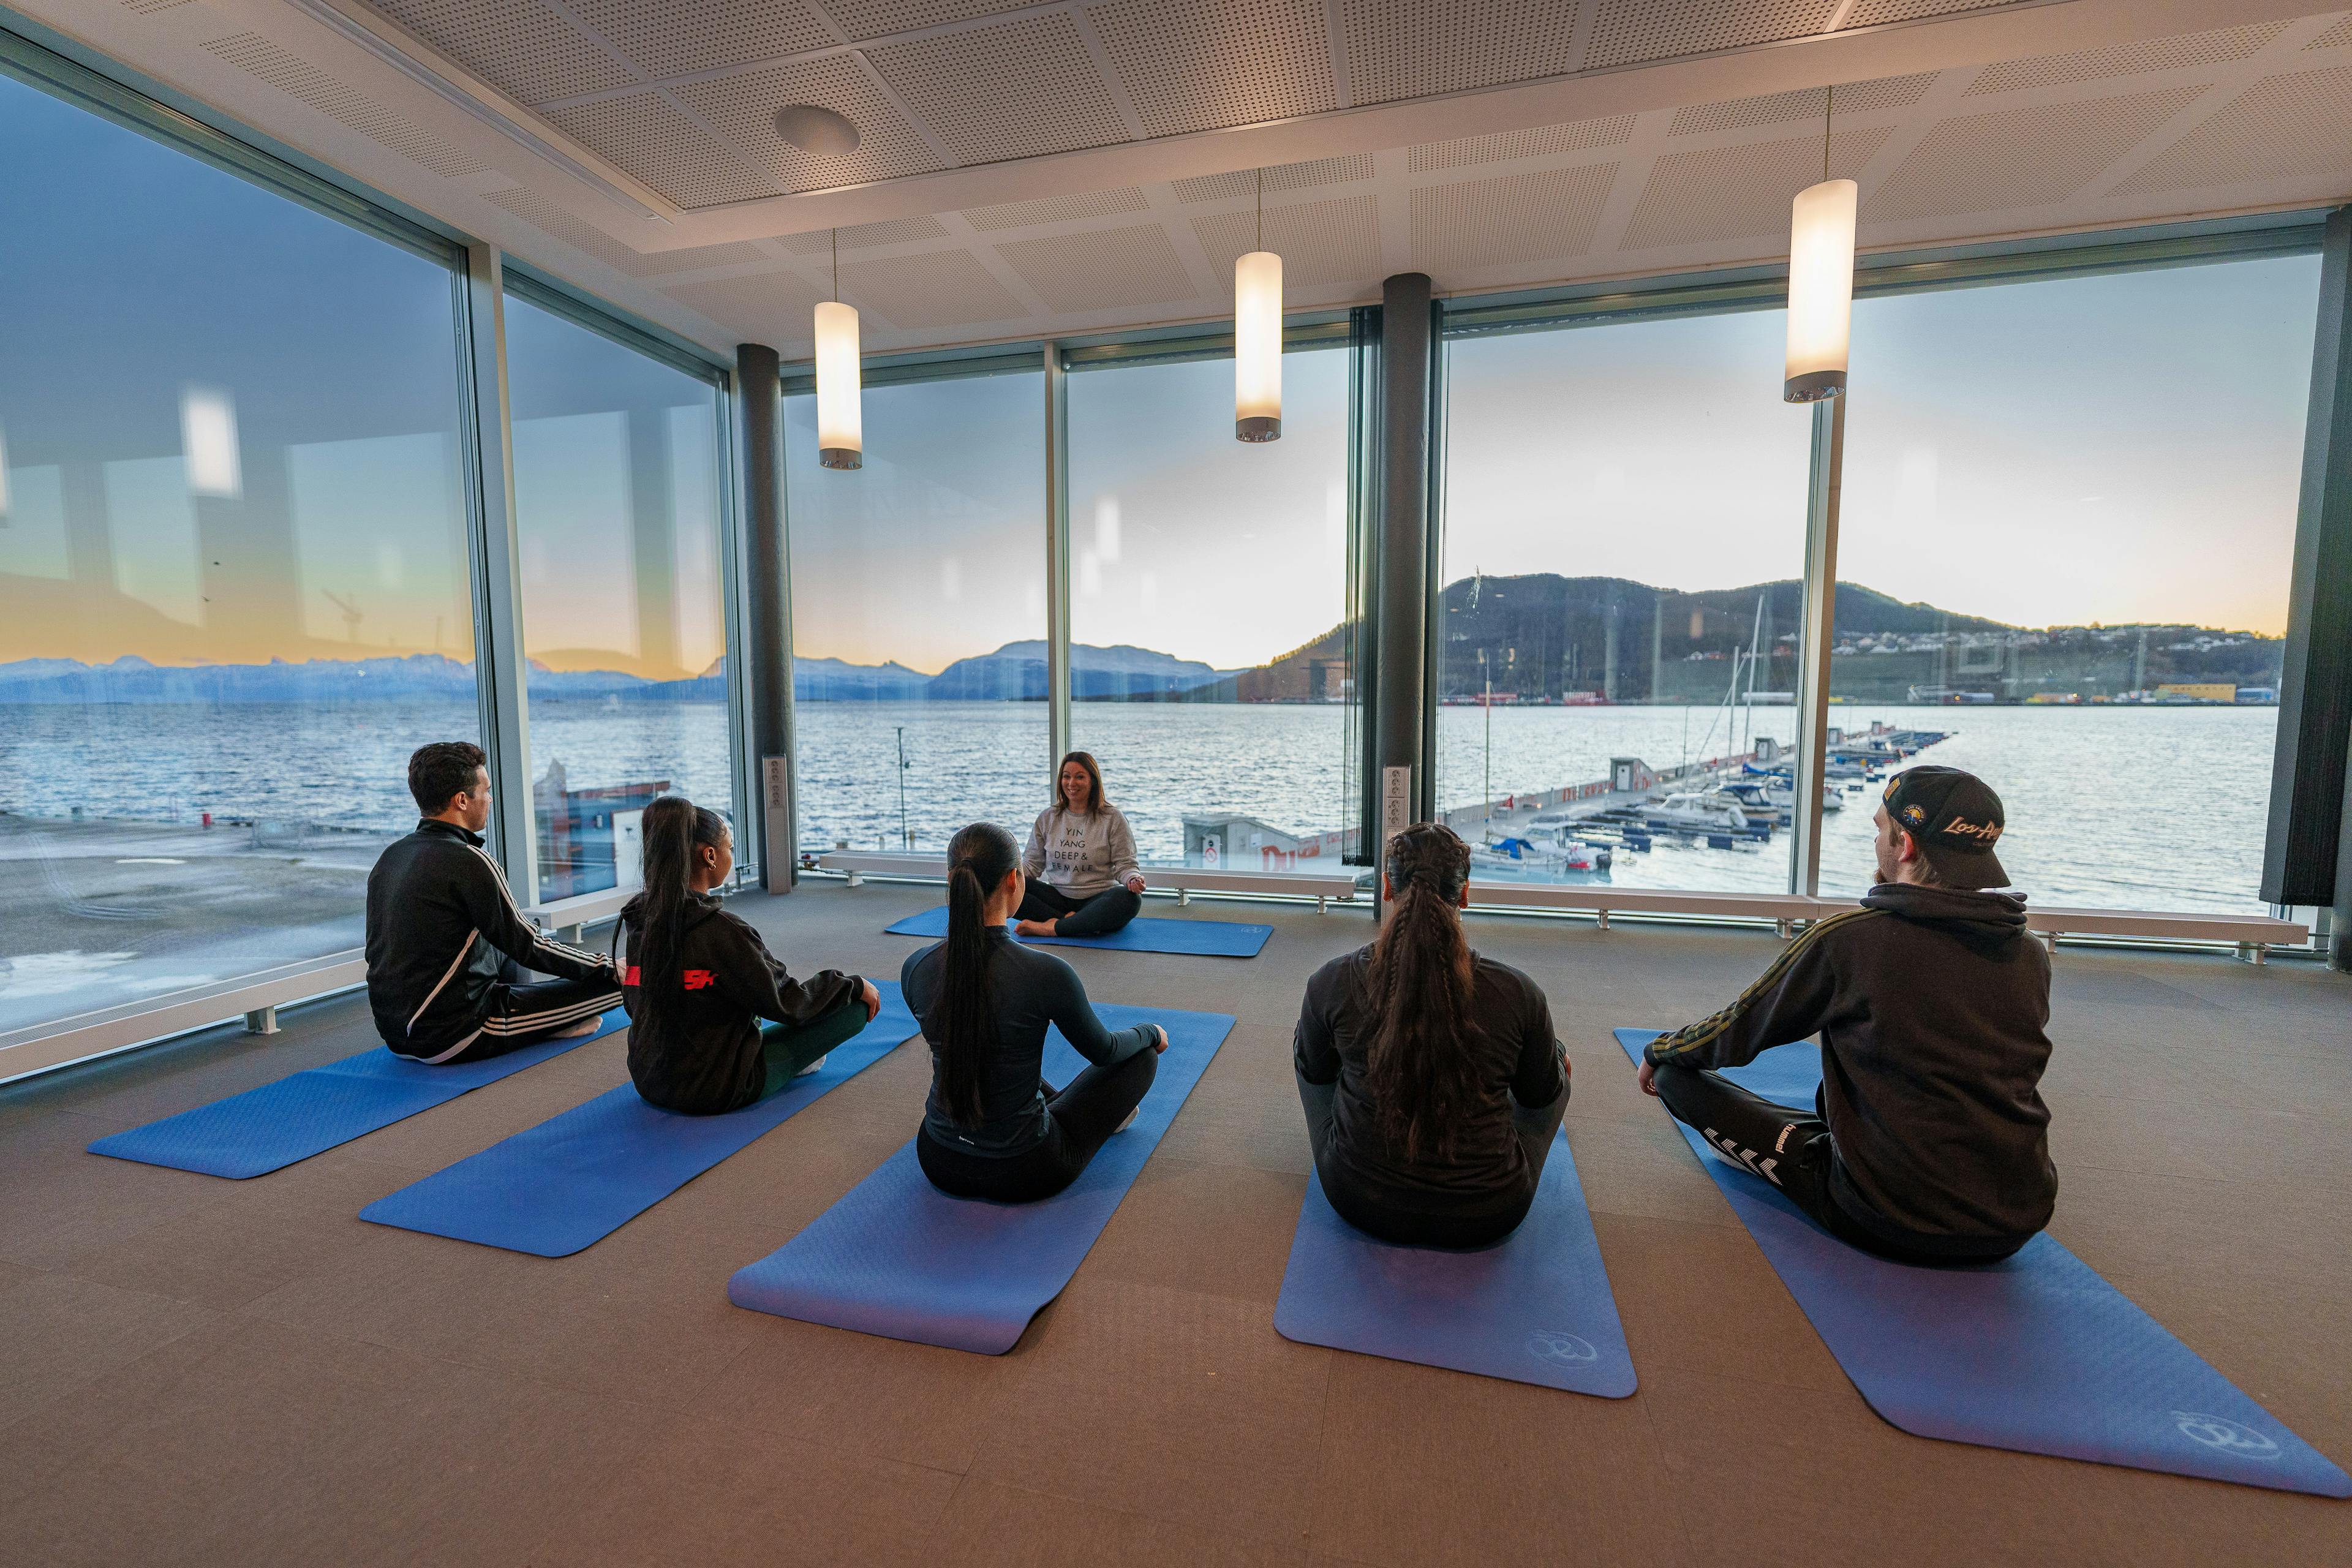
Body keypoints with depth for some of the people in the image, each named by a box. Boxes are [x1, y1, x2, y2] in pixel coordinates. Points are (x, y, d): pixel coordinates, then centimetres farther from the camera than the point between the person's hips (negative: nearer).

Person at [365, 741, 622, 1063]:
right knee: (607, 985, -11)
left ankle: (543, 1019, 21)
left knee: (505, 949, 32)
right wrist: (609, 970, -3)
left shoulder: (391, 856, 7)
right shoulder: (468, 861, -19)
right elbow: (527, 946, -15)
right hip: (454, 1038, -9)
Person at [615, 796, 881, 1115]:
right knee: (855, 1006, -2)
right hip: (716, 1091, -8)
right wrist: (854, 985, -1)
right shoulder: (721, 930, -25)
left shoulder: (633, 920, -3)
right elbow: (788, 1004, -16)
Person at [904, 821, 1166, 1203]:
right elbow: (1103, 1050, -8)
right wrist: (1151, 1033, 15)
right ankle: (1100, 1114, 41)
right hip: (1023, 1173, -5)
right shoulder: (1046, 974, -27)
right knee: (1142, 1053, 15)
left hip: (938, 1162, 5)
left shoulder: (916, 969, -12)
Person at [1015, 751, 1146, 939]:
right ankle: (1069, 921, -28)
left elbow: (1125, 865, -1)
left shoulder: (1112, 818, 0)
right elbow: (1032, 863, 11)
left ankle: (1051, 928, -32)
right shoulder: (1047, 818, 9)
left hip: (1097, 900, -2)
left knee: (1130, 899, -36)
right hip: (1057, 898, 2)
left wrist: (1134, 879, -24)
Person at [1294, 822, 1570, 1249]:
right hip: (1488, 1217, 0)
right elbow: (1541, 1096, 1)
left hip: (1361, 1204, 0)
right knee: (1557, 1059, 24)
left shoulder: (1332, 983, -19)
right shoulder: (1519, 994, -19)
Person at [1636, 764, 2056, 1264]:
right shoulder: (2032, 957, -2)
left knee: (1679, 1075, 0)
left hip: (1888, 1221, -7)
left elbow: (1737, 1032, -6)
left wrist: (1658, 1053, 14)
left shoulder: (1848, 939, -18)